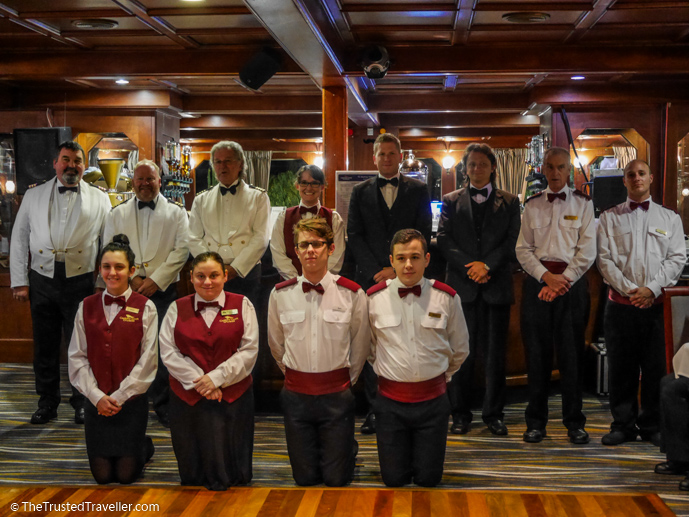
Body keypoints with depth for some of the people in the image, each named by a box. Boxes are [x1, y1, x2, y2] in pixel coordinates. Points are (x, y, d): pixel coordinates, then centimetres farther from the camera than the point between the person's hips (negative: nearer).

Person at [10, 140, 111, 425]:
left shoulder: (99, 199, 7)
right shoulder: (34, 195, 10)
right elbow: (19, 239, 9)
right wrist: (19, 281, 3)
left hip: (80, 281, -1)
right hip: (42, 280, 2)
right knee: (45, 345, 9)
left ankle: (82, 402, 20)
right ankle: (47, 402, 23)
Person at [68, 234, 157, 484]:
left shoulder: (145, 308, -4)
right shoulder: (87, 307, 4)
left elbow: (147, 360, -7)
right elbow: (77, 356, 2)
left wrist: (119, 396, -11)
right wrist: (96, 395, -9)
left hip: (131, 400, -2)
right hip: (96, 400, 2)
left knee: (126, 474, 0)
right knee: (102, 475, 3)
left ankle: (145, 446, 31)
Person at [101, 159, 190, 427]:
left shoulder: (176, 212, 10)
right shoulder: (117, 214, 14)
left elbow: (181, 249, 0)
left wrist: (156, 280, -8)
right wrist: (132, 278, -6)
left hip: (163, 289, -1)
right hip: (126, 290, 1)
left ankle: (163, 405, 7)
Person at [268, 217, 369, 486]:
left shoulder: (352, 293, -6)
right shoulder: (280, 294, -1)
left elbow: (361, 345, 5)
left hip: (337, 394, -2)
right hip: (296, 393, 2)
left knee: (336, 479, 5)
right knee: (305, 479, 9)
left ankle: (347, 444, 35)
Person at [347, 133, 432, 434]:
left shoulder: (418, 191, 10)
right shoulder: (361, 192, 14)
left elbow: (423, 235, 3)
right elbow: (354, 236, 7)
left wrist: (397, 269, -7)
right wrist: (377, 271, -5)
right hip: (370, 278, 1)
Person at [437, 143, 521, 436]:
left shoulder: (509, 202, 10)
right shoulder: (451, 201, 12)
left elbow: (513, 240, 1)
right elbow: (443, 239, 2)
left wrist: (487, 265, -12)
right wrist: (468, 268, -10)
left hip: (497, 284, 0)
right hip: (461, 283, 0)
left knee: (495, 352, 4)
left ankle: (493, 414, 13)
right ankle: (461, 414, 12)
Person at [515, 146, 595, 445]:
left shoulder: (582, 204, 6)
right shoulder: (532, 205, 10)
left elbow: (587, 251, 0)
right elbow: (523, 249, 6)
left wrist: (562, 281, -8)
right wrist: (546, 276, -8)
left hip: (572, 283, -1)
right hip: (537, 281, 1)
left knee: (571, 353, 1)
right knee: (537, 352, 3)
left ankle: (574, 422, 12)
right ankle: (536, 421, 12)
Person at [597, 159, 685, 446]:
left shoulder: (670, 218, 12)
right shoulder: (610, 217, 9)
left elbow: (677, 258, 3)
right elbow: (605, 259, 0)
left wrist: (652, 288, -11)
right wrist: (630, 290, -11)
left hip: (658, 303, 1)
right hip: (621, 304, 0)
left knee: (656, 367, 3)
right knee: (621, 367, 3)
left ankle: (652, 425, 15)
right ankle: (623, 425, 14)